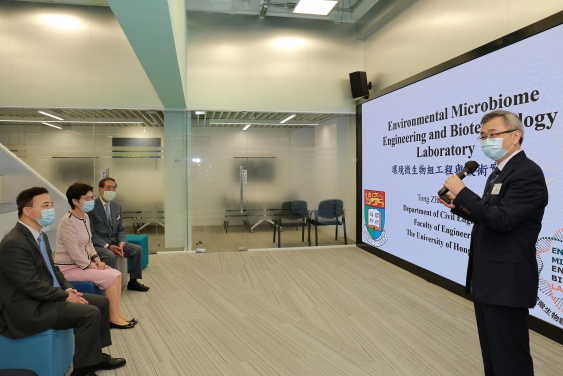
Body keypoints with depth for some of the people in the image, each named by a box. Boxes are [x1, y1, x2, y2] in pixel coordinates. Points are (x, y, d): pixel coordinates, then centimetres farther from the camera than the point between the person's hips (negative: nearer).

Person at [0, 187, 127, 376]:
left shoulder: (41, 236, 9)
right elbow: (32, 286, -24)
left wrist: (68, 289, 2)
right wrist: (65, 296, -16)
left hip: (50, 295, 10)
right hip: (29, 309, -10)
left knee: (102, 302, 7)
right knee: (90, 313, -22)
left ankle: (96, 355, 21)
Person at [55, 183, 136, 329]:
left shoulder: (85, 217, 7)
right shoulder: (68, 222, -21)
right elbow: (74, 252, -23)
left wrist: (96, 258, 2)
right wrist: (92, 266, -17)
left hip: (84, 263, 9)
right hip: (68, 268, -9)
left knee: (117, 274, -3)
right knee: (111, 277, -18)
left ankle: (117, 313, 3)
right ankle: (112, 318, -5)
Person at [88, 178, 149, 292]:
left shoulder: (117, 206, 10)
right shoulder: (92, 207, -10)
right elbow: (91, 234, -13)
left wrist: (121, 243, -8)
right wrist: (108, 246, -22)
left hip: (114, 242, 6)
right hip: (98, 244, -6)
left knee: (137, 249, -10)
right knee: (109, 255, -35)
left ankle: (133, 282, 2)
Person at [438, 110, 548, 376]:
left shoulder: (528, 173, -16)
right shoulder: (498, 173, 15)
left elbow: (502, 220, -25)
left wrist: (462, 192, -22)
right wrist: (460, 207, 1)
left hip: (506, 282, -10)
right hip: (486, 279, 10)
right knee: (491, 354, 22)